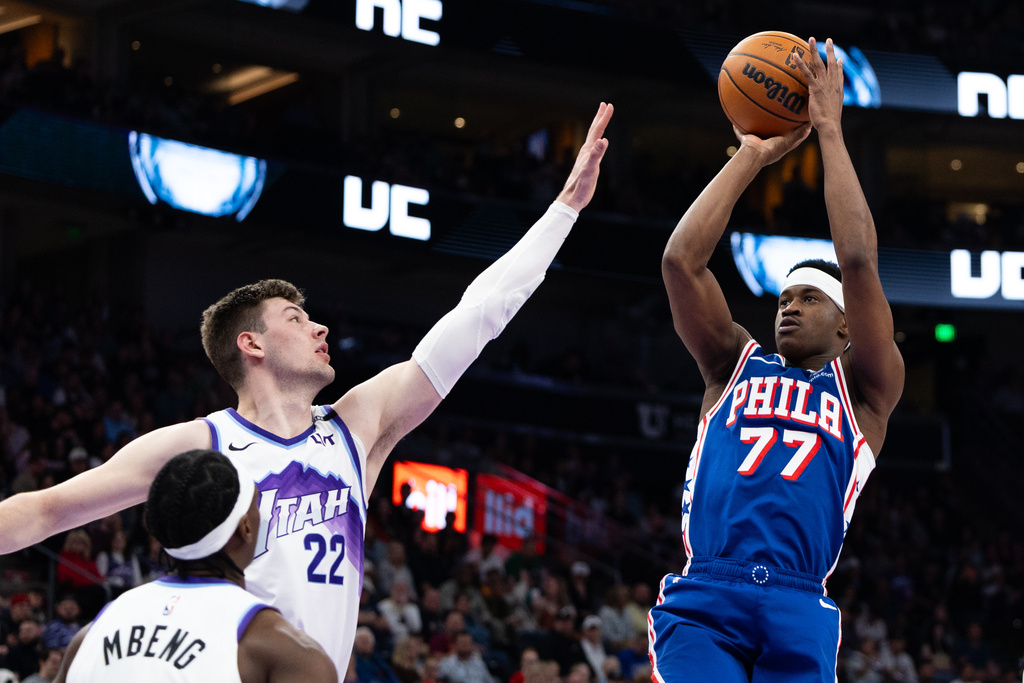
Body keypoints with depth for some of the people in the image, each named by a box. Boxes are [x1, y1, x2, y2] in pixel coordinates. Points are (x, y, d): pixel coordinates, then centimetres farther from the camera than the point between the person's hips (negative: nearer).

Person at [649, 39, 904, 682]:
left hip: (798, 611, 0)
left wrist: (830, 130, 10)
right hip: (702, 601, 0)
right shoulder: (737, 365, 25)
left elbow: (859, 264, 7)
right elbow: (681, 261, 14)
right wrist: (750, 158, 16)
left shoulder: (864, 391, 18)